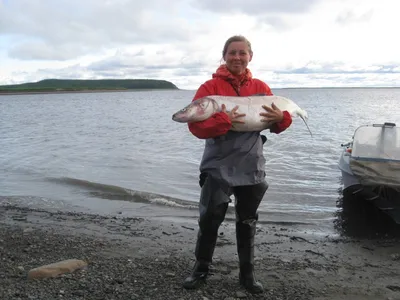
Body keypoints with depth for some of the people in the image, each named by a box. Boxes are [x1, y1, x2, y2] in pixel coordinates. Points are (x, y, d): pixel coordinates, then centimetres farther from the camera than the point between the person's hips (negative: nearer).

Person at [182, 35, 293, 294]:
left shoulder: (261, 88, 6)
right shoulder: (210, 87, -5)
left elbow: (276, 124, 12)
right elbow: (196, 125, -13)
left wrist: (281, 118, -10)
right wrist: (223, 120, -27)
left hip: (251, 168, 3)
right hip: (218, 168, -3)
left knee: (248, 222, 13)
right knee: (209, 220, 5)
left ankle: (247, 273, 29)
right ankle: (202, 268, 27)